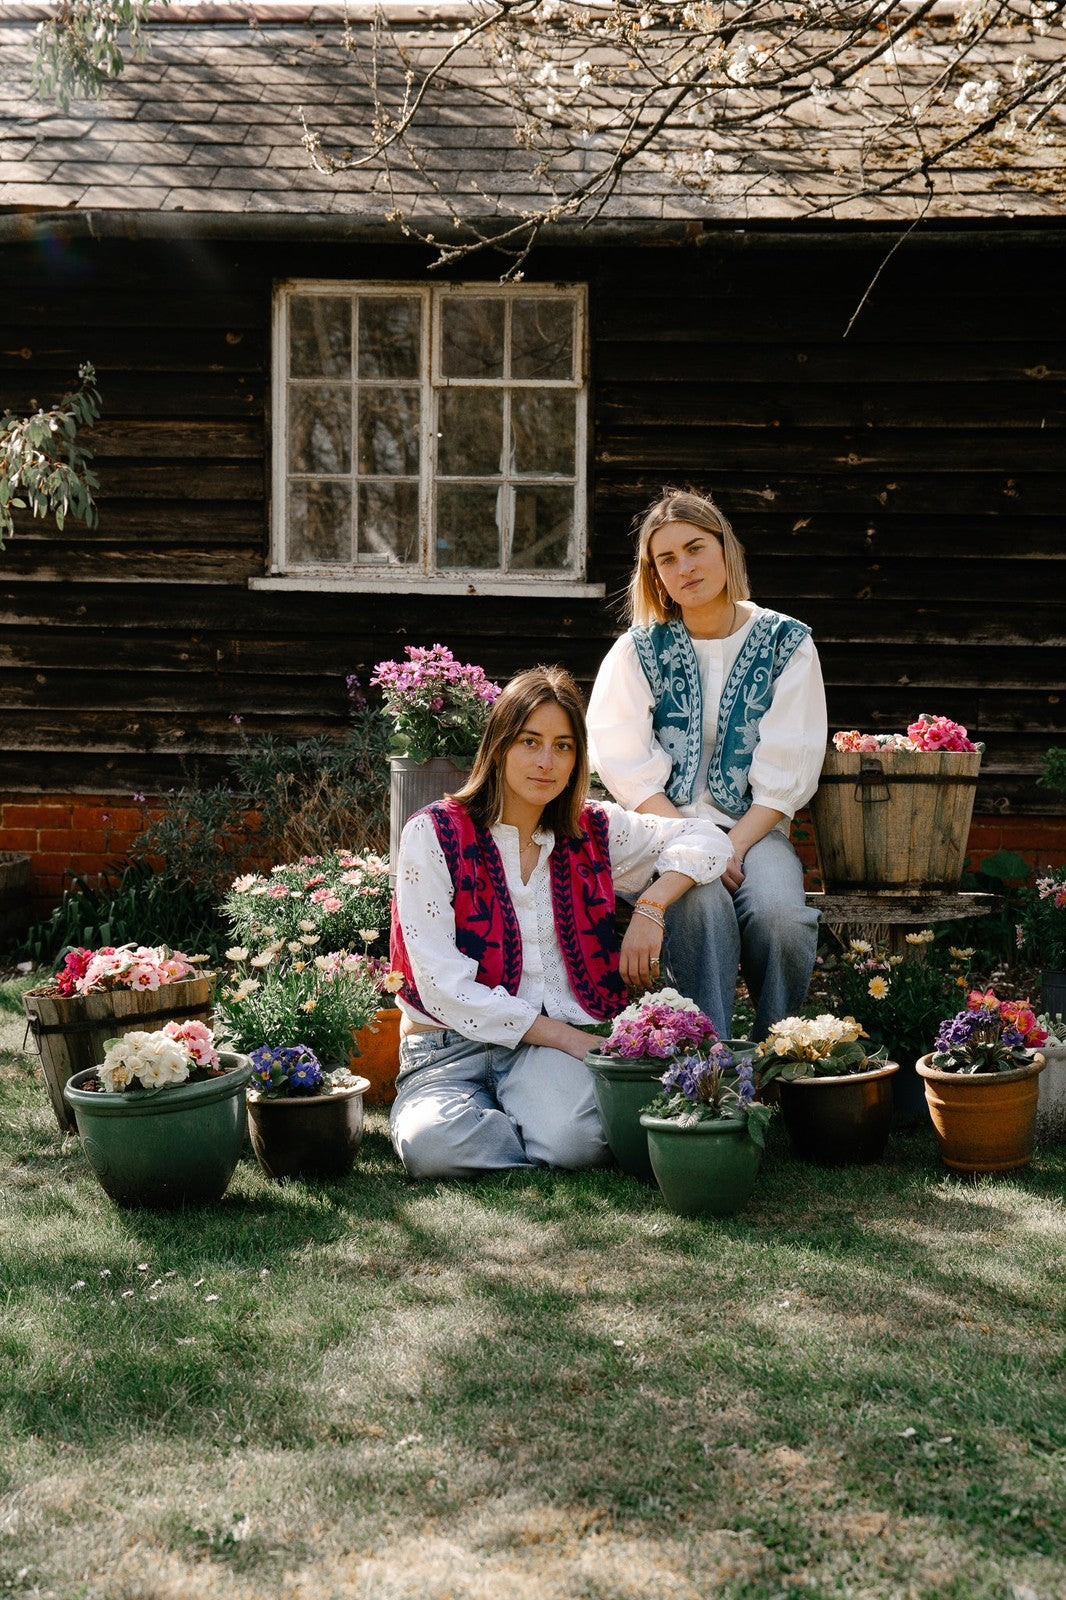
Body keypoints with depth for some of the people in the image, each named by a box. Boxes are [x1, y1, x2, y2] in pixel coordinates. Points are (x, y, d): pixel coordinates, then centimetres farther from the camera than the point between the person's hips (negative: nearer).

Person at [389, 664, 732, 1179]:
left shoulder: (592, 831, 10)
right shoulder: (433, 836, -2)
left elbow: (706, 839, 17)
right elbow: (443, 986, -9)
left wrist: (651, 908, -3)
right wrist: (566, 1037, -13)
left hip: (558, 1045, 2)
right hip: (453, 1043, -2)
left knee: (574, 1134, -32)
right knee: (431, 1144, -34)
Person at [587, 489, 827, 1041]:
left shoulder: (786, 642, 5)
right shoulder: (637, 651, 5)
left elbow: (788, 772, 0)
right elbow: (627, 767, -3)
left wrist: (736, 845, -14)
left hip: (754, 827, 1)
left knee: (781, 912, -31)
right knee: (704, 906, -34)